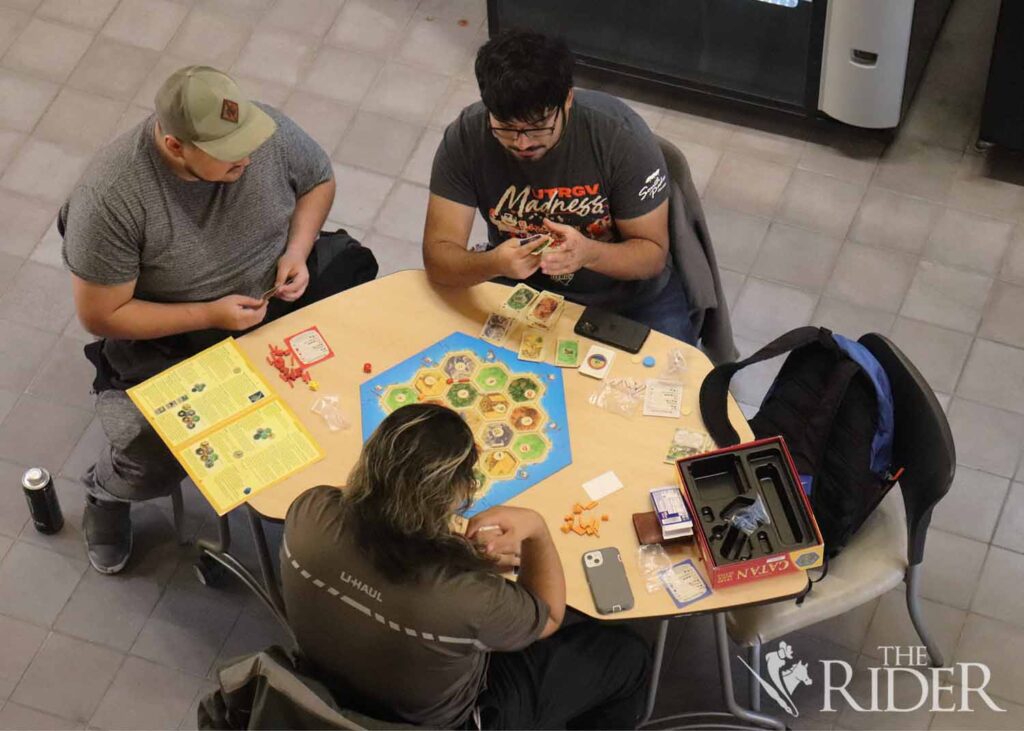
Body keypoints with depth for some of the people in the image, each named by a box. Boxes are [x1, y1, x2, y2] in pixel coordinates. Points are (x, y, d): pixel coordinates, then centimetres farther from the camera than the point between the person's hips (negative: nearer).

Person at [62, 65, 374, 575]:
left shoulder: (269, 132, -19)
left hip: (279, 300, 4)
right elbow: (101, 317, -20)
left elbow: (318, 180, 5)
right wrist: (209, 315, -25)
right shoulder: (110, 198, -30)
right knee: (156, 464, -23)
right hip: (169, 337, -4)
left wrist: (297, 252, -12)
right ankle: (106, 491, 16)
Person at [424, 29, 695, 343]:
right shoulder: (465, 137, -19)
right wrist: (492, 264, -41)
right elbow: (437, 256, -19)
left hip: (626, 295, -2)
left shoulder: (621, 135, -23)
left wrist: (588, 253, -38)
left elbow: (653, 253, -16)